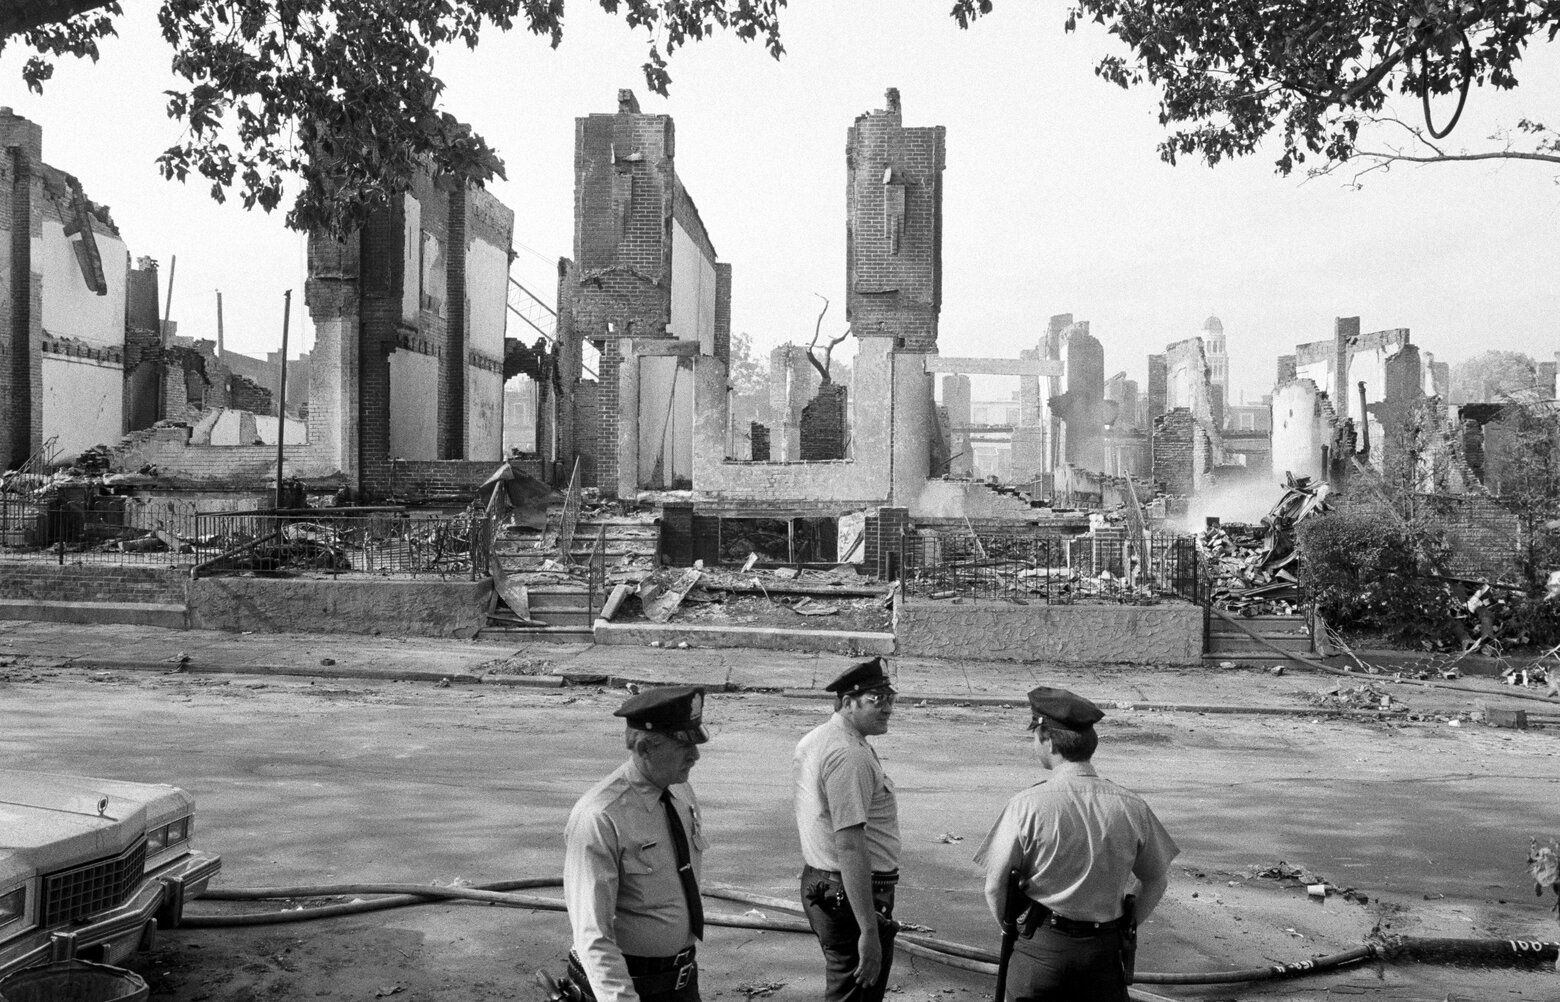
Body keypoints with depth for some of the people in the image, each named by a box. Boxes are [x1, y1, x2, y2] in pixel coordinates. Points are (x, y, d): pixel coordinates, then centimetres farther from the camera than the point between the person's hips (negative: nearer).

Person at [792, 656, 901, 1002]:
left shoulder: (813, 740, 9)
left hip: (816, 882, 10)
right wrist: (869, 931, -29)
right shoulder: (850, 756, -23)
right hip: (853, 895, -10)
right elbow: (849, 847, -28)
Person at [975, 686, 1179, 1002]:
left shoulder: (1027, 805, -15)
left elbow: (995, 887, -10)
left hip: (1041, 945, -3)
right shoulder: (1131, 807, -6)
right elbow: (1156, 881, 6)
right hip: (1107, 950, 3)